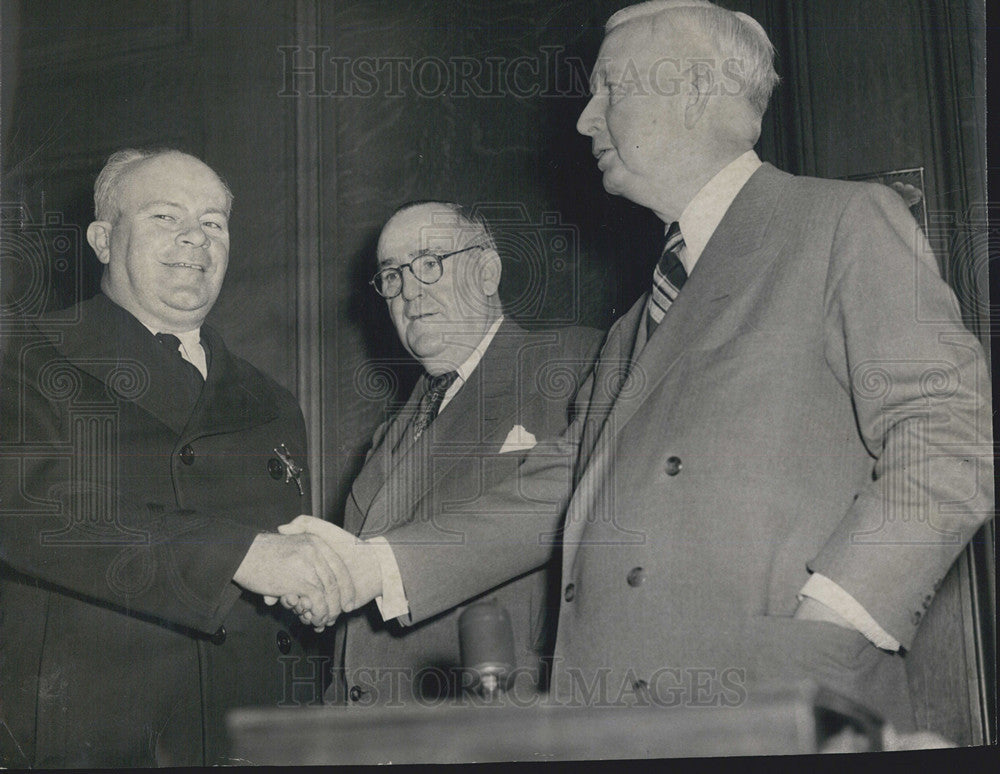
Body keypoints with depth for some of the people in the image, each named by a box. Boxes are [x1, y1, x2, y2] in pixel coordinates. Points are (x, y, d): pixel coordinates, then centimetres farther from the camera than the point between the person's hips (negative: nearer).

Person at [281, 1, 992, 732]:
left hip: (786, 716, -6)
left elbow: (953, 439, -7)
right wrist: (377, 567, 8)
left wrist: (823, 616, -16)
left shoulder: (846, 223, 2)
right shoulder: (635, 326, 23)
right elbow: (555, 494, 19)